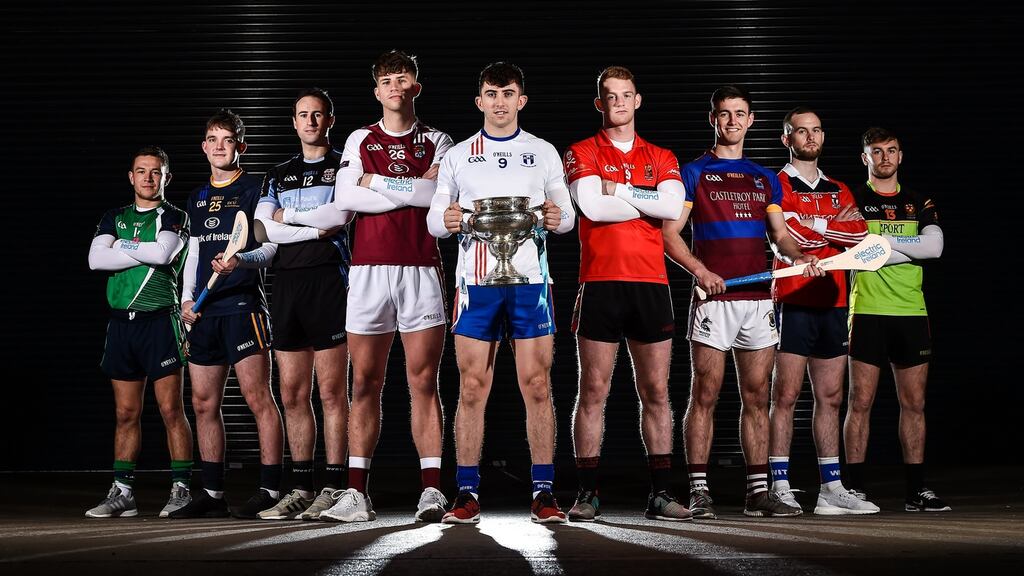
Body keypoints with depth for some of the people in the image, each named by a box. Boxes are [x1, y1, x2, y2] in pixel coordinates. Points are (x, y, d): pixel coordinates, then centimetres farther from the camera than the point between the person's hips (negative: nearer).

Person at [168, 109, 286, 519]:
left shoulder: (255, 188, 1)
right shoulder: (197, 198, 20)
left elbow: (271, 247, -5)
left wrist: (241, 261, -23)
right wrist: (187, 298, 11)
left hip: (243, 303, -7)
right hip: (204, 310, 7)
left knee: (257, 396, -10)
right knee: (204, 403, 6)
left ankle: (270, 489, -7)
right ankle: (212, 493, 12)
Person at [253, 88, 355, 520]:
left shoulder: (345, 166, 7)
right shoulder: (278, 175, 20)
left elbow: (341, 214, -10)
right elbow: (265, 229, 5)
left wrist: (289, 216, 1)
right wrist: (318, 227, -5)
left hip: (328, 279, -5)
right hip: (286, 284, 5)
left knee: (332, 391, -6)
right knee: (293, 395, 4)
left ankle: (334, 488, -4)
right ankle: (301, 489, 9)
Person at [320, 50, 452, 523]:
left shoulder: (436, 142, 11)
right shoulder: (361, 140, 15)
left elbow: (440, 193, -8)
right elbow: (344, 197, -1)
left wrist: (375, 182, -4)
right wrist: (412, 190, -4)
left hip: (421, 270, -1)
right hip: (369, 268, 1)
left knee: (423, 382, -4)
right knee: (365, 383, 1)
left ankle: (431, 490, -4)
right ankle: (356, 493, 2)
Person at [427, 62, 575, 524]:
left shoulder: (543, 153, 13)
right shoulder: (457, 156, 12)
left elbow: (568, 215, 11)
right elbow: (434, 219, 11)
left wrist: (558, 218, -12)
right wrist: (446, 220, -13)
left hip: (530, 278, 0)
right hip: (475, 279, 0)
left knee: (537, 386, -3)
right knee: (471, 387, -2)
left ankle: (543, 493, 1)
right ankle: (467, 494, 3)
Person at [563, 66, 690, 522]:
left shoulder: (661, 158, 15)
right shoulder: (582, 154, 6)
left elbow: (674, 206, -4)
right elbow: (591, 206, -11)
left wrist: (619, 190, -6)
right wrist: (647, 201, -2)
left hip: (651, 283, 3)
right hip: (600, 283, -3)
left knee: (656, 390, 3)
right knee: (593, 390, -2)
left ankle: (661, 493, 7)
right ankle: (587, 494, 3)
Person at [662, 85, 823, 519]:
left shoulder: (766, 179, 17)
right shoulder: (693, 173, 4)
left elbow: (780, 234, 19)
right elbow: (668, 233, -2)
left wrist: (799, 256, -3)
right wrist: (700, 270, -16)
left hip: (758, 299, 5)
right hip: (713, 298, -4)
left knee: (757, 397, 5)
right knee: (705, 394, -4)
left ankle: (758, 492, 9)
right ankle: (699, 491, -1)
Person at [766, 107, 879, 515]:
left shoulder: (839, 191, 19)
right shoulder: (776, 185, 2)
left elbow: (860, 235, 3)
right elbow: (791, 234, -15)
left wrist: (812, 225, -9)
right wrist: (836, 227, -6)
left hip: (832, 303, 6)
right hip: (793, 302, -6)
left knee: (830, 398, 7)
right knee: (785, 395, -6)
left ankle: (831, 488, 10)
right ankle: (780, 486, -3)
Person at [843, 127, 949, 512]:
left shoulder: (918, 203, 15)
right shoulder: (851, 200, 5)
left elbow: (935, 245, -2)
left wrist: (884, 239, -7)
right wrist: (909, 247, -8)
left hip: (911, 314, 3)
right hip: (867, 312, -3)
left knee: (914, 404, 4)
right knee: (860, 402, -3)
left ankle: (916, 490, 9)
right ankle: (854, 488, 1)